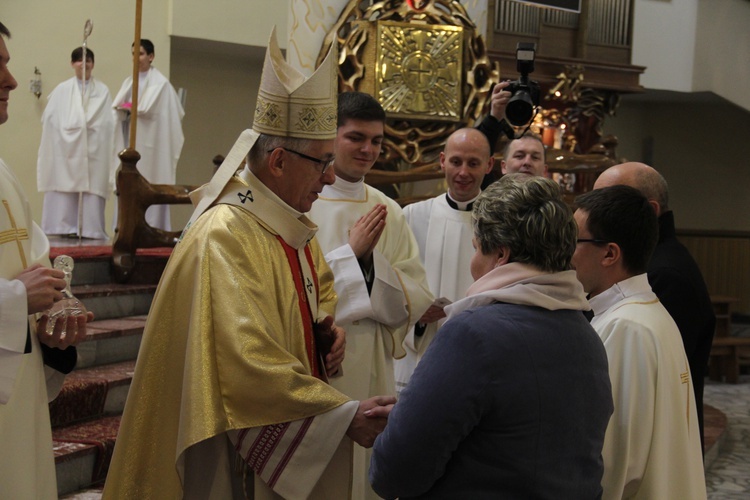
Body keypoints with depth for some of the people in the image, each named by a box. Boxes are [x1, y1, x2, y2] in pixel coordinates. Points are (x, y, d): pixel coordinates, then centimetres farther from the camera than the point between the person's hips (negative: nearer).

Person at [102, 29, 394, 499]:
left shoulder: (293, 225, 6)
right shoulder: (223, 238, -23)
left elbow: (319, 287, 24)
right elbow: (249, 364, -30)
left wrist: (325, 325, 2)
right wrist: (345, 416, -26)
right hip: (236, 460, -9)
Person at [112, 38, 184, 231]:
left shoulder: (159, 82, -2)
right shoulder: (130, 81, 16)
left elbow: (147, 108, -12)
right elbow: (117, 107, 8)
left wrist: (128, 106, -1)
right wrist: (134, 107, -11)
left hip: (149, 141, -6)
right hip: (129, 140, 6)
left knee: (149, 183, -7)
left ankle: (151, 227, -6)